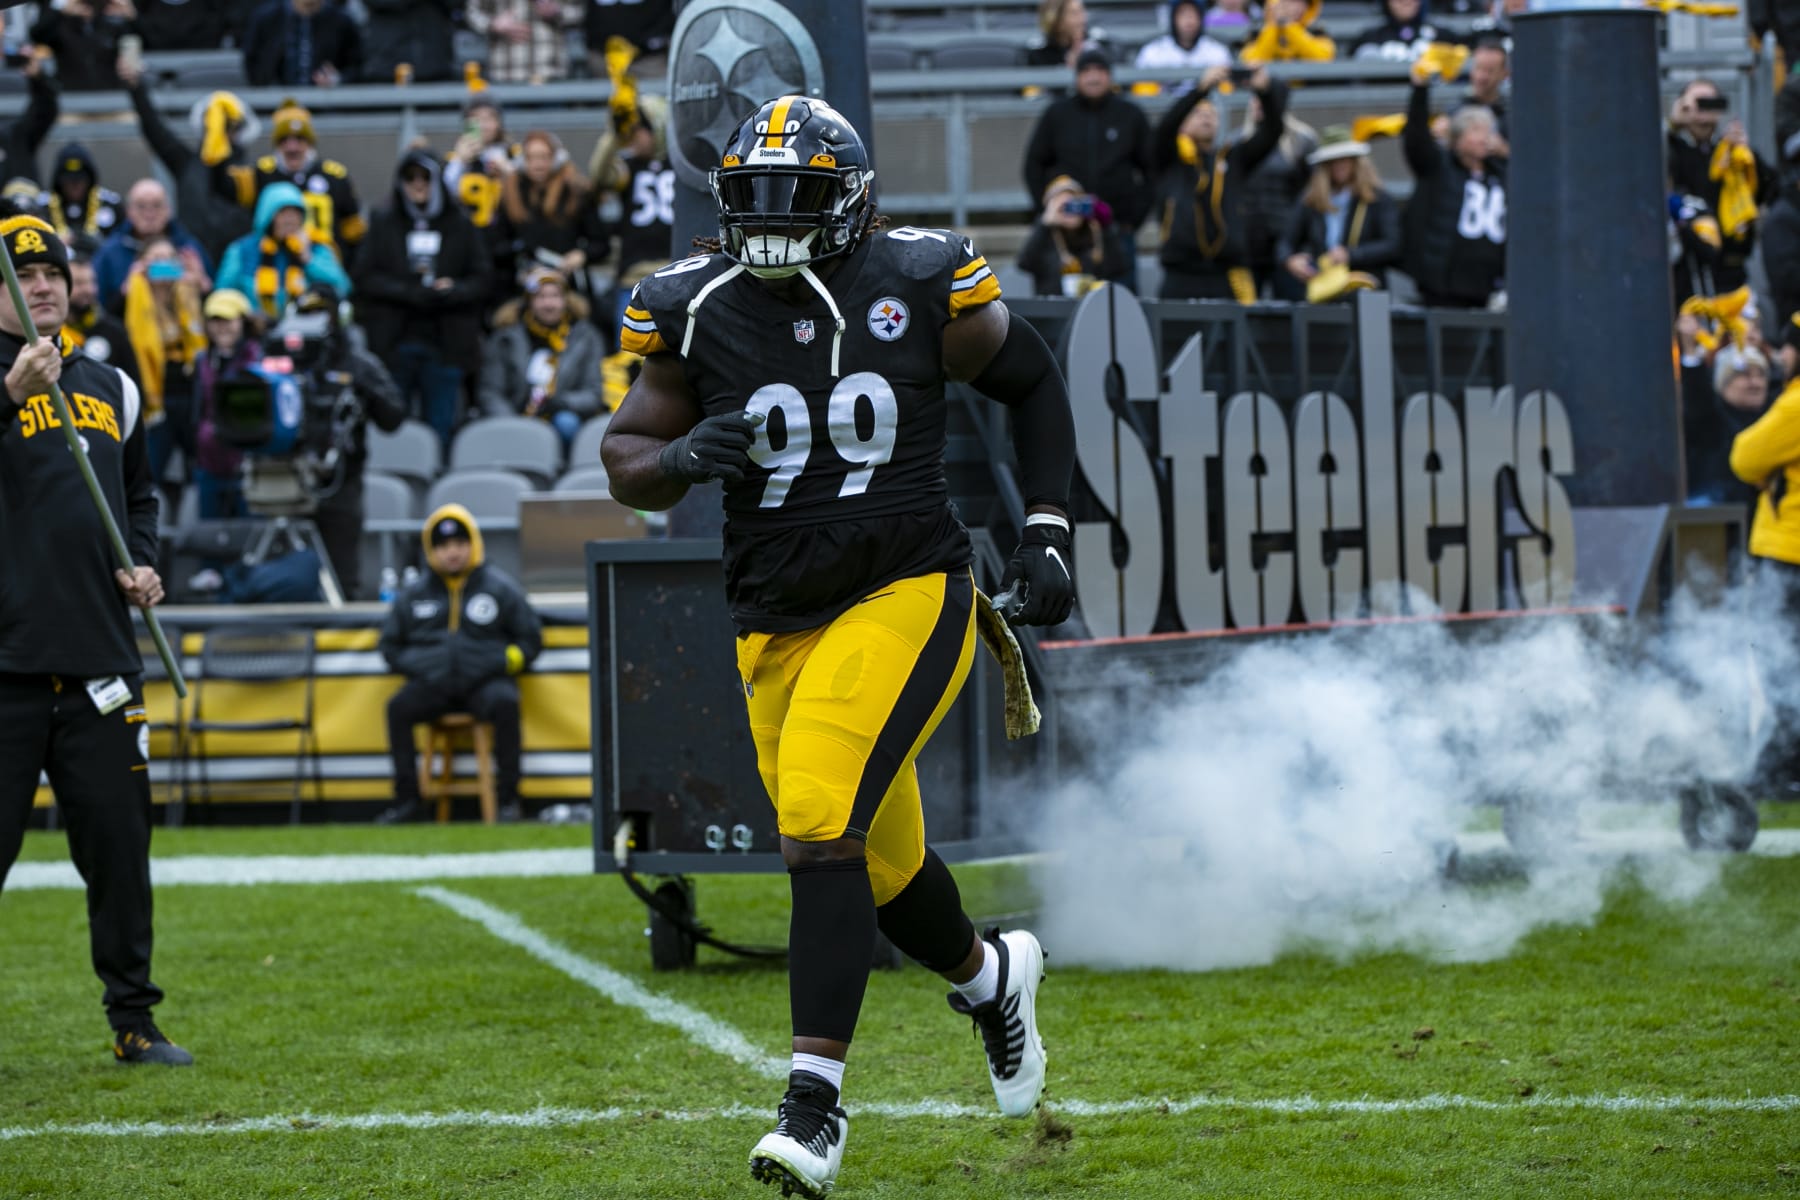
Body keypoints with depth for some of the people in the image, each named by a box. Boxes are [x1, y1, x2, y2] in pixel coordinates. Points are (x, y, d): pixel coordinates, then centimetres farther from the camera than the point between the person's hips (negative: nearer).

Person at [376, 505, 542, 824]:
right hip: (433, 684, 2)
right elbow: (391, 644, 21)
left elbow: (531, 639, 12)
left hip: (485, 681, -2)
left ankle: (508, 798, -25)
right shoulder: (413, 595, 12)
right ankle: (406, 800, -18)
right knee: (399, 708, -25)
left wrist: (504, 662, -4)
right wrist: (416, 666, 4)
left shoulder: (500, 588, 6)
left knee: (505, 703, -34)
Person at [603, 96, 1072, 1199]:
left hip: (906, 596, -4)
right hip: (778, 624, 4)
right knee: (880, 864, 15)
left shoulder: (920, 290, -5)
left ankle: (815, 1100, -22)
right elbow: (627, 464, 6)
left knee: (821, 819, -23)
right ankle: (990, 975, 49)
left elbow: (1035, 381, 10)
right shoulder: (700, 313, 0)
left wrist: (1047, 533, 3)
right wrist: (684, 457, -18)